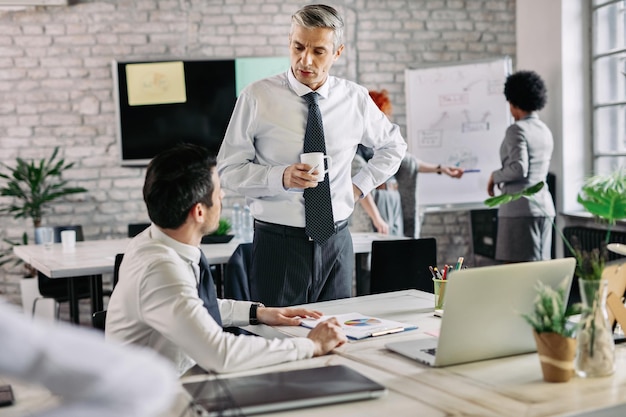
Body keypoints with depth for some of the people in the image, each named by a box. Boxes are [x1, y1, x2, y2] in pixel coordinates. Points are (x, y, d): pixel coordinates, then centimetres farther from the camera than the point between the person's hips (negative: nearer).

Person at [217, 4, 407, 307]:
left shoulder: (355, 99, 3)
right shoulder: (256, 97, -6)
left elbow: (393, 145, 21)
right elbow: (228, 170, -6)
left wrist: (361, 185, 8)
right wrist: (282, 177, -21)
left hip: (336, 244, 3)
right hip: (278, 243, -3)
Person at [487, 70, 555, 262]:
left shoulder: (517, 129, -11)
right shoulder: (545, 130, 15)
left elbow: (519, 169, -20)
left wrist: (495, 176, -4)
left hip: (520, 207, -8)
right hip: (544, 205, 8)